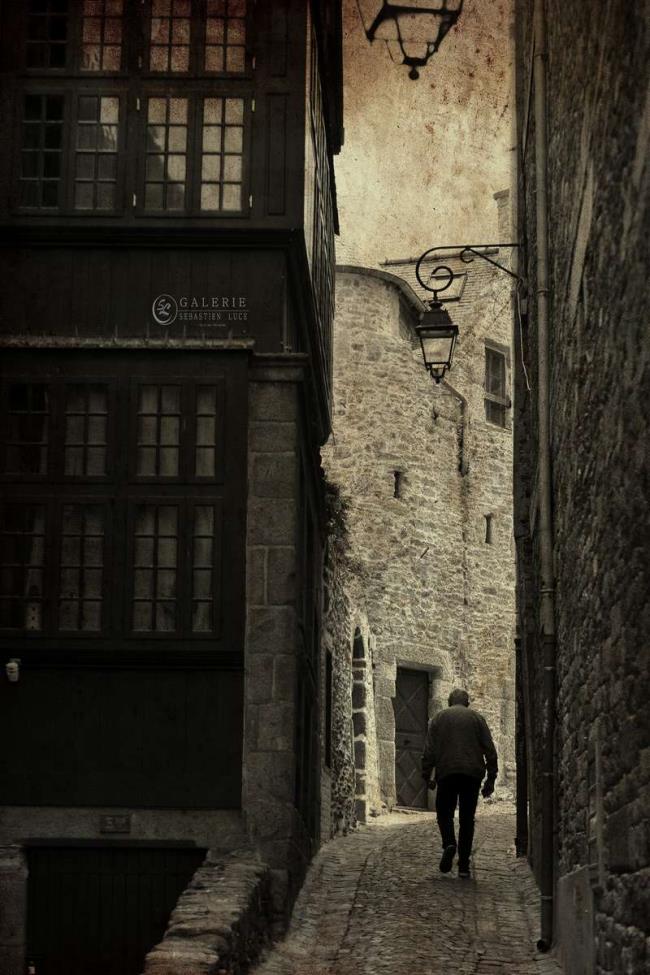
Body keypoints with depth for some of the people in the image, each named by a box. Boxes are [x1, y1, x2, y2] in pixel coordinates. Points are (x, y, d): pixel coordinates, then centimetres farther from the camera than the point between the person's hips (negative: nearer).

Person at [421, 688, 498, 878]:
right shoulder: (477, 718, 11)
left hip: (447, 772, -1)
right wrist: (491, 778, 7)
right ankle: (464, 865, 4)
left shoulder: (439, 718, 10)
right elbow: (490, 750, 5)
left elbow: (429, 750, 2)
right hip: (472, 774, 1)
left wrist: (426, 776, 7)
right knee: (467, 819, 7)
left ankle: (449, 844, -19)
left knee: (444, 813, 10)